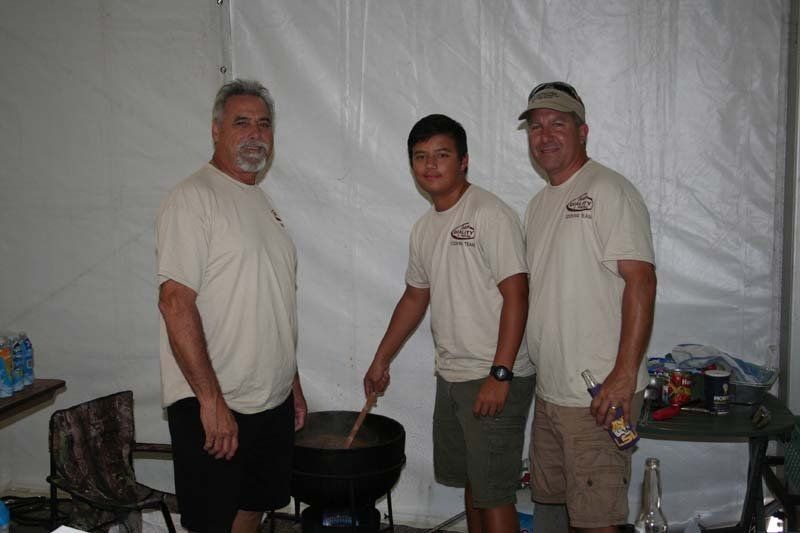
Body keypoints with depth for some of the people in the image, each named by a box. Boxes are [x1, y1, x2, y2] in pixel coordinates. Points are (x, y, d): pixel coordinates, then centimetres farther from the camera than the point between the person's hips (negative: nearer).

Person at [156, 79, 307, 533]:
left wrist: (294, 385, 18)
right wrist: (211, 400, -22)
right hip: (211, 406, -8)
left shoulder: (264, 202, 15)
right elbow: (175, 303, -20)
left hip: (273, 402, 8)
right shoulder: (194, 198, -12)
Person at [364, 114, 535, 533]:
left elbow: (516, 296, -18)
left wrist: (499, 374, -22)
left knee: (493, 493, -3)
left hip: (495, 378, -8)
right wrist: (381, 360, 27)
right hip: (451, 375, 8)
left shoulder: (491, 214, -13)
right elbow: (415, 298, 23)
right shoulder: (424, 229, 12)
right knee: (471, 482, 18)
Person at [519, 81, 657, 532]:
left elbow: (641, 282, -18)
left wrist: (624, 375, -24)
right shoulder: (540, 203, 17)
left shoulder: (609, 190, -11)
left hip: (599, 394, -8)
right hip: (549, 390, 8)